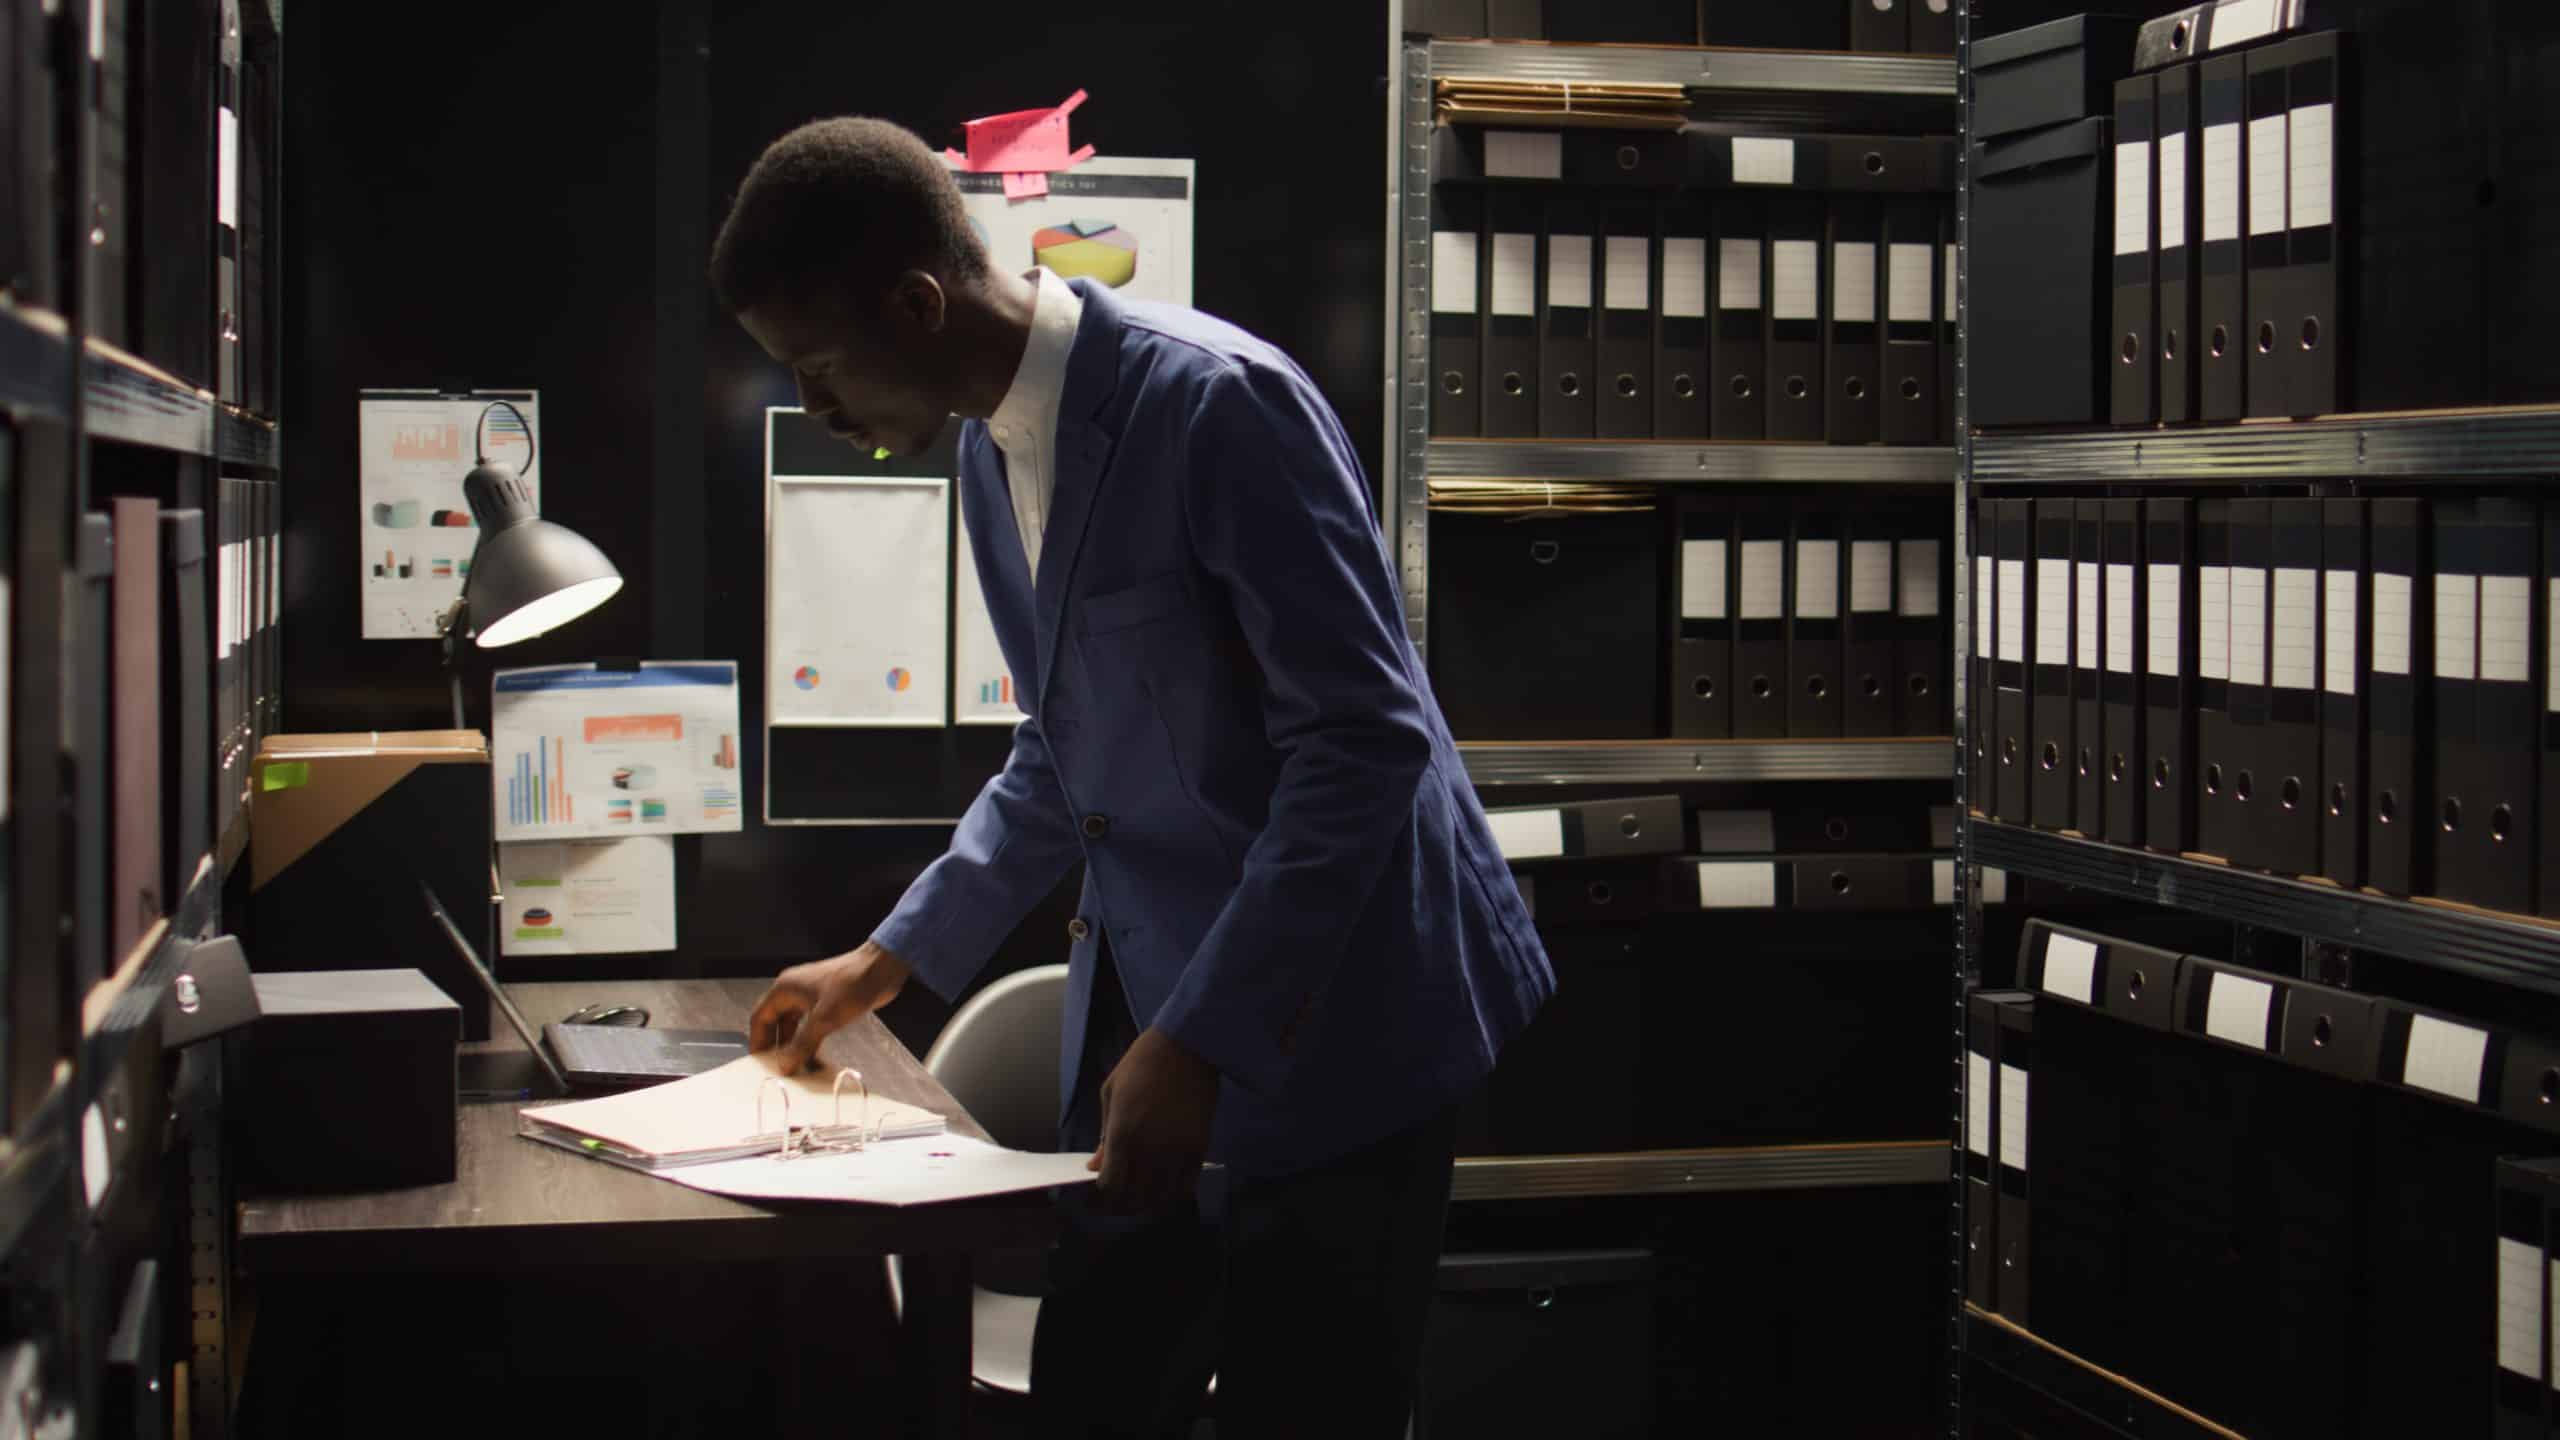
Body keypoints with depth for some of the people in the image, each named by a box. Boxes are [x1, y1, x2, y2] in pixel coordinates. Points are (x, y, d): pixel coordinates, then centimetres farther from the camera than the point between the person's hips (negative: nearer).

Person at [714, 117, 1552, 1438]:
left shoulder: (1214, 404, -19)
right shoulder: (991, 447, 9)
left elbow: (1365, 741, -22)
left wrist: (1200, 1036, -24)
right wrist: (891, 959, 17)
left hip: (1322, 1016, -8)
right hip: (1144, 986, 8)